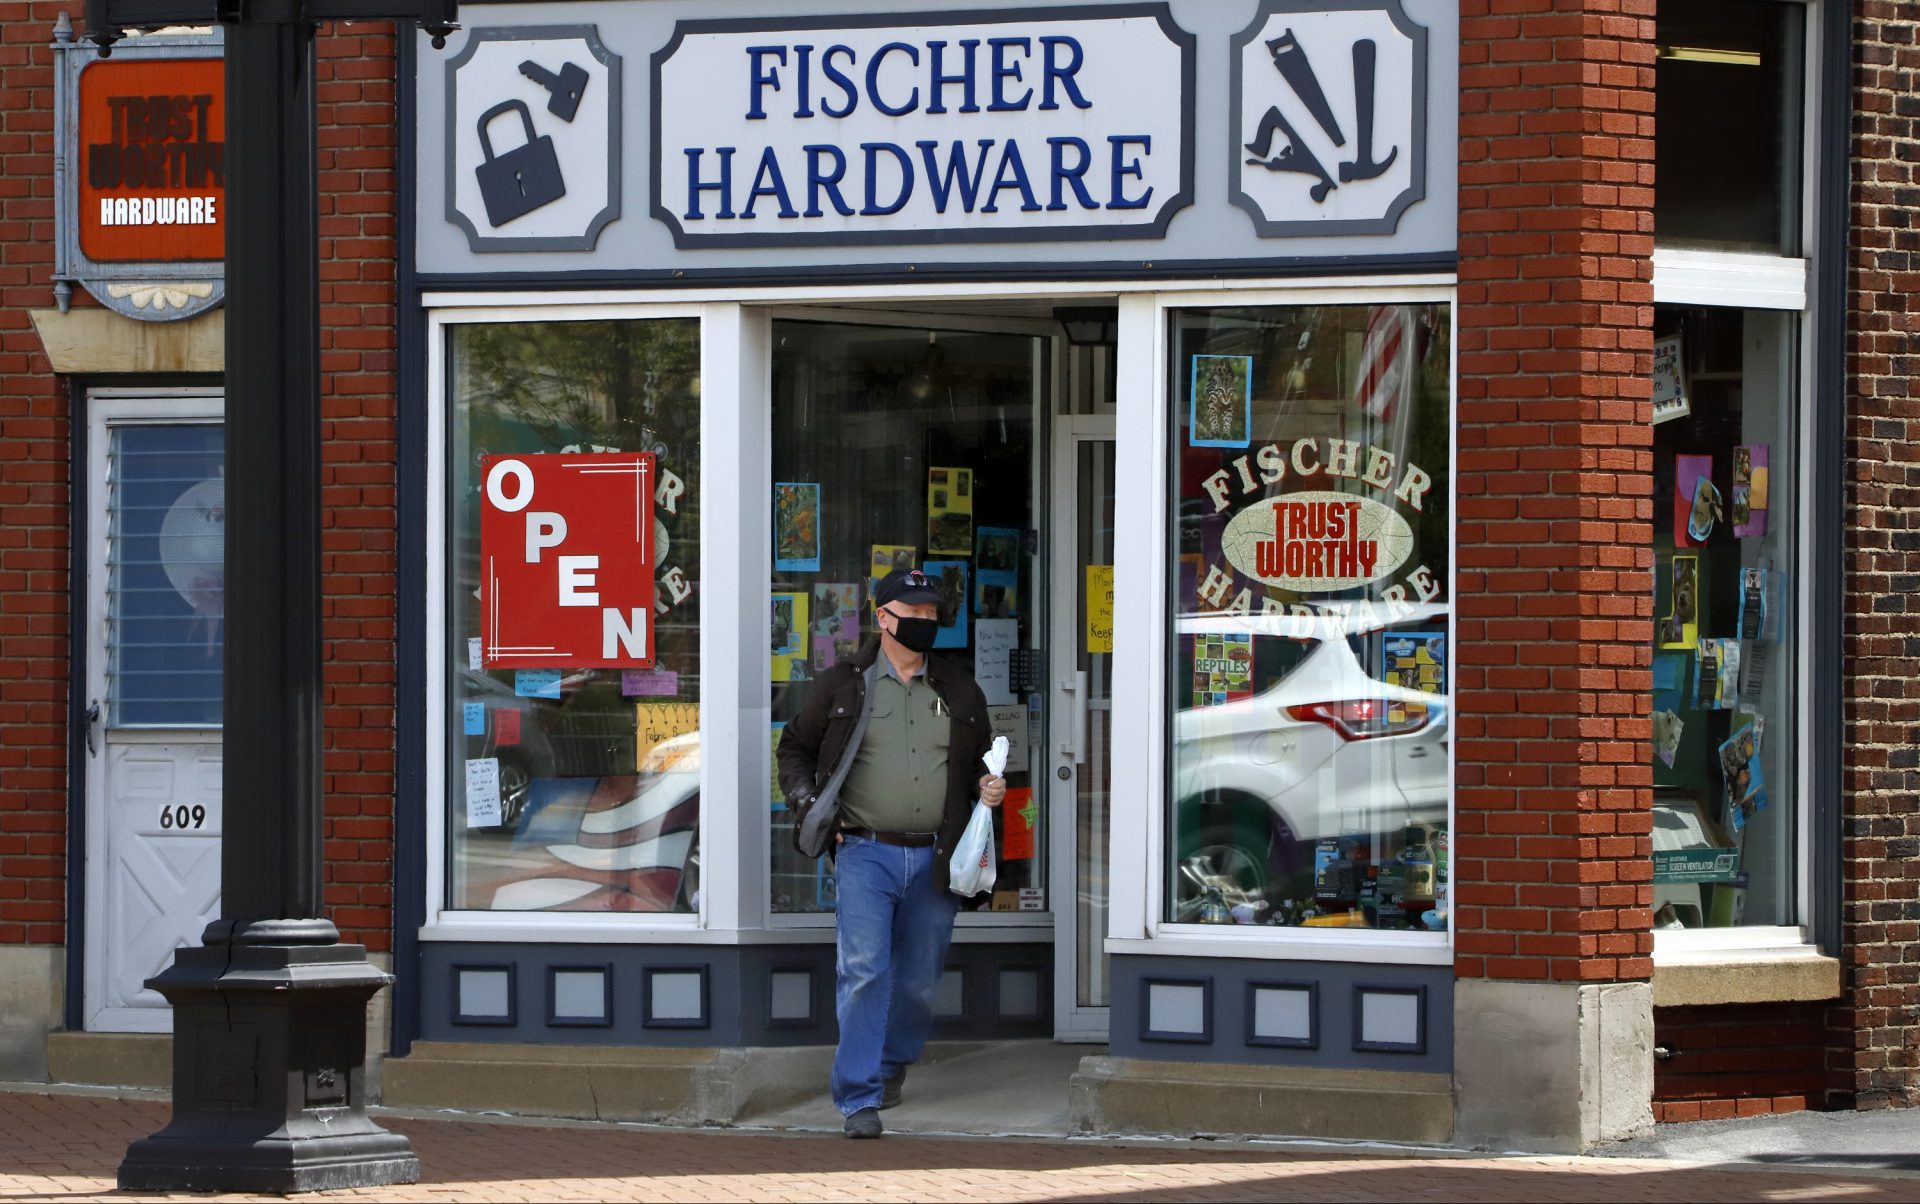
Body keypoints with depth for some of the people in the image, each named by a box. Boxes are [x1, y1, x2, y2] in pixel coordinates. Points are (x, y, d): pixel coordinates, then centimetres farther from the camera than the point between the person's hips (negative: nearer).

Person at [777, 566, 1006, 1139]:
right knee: (864, 971, -14)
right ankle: (859, 1097, -13)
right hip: (865, 851, -3)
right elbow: (796, 748, 13)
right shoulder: (842, 684, 5)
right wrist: (809, 808, -2)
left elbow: (979, 761, 25)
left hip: (935, 857, 3)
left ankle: (892, 1067, 34)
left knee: (919, 979, 9)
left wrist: (987, 787, 3)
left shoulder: (959, 691, 13)